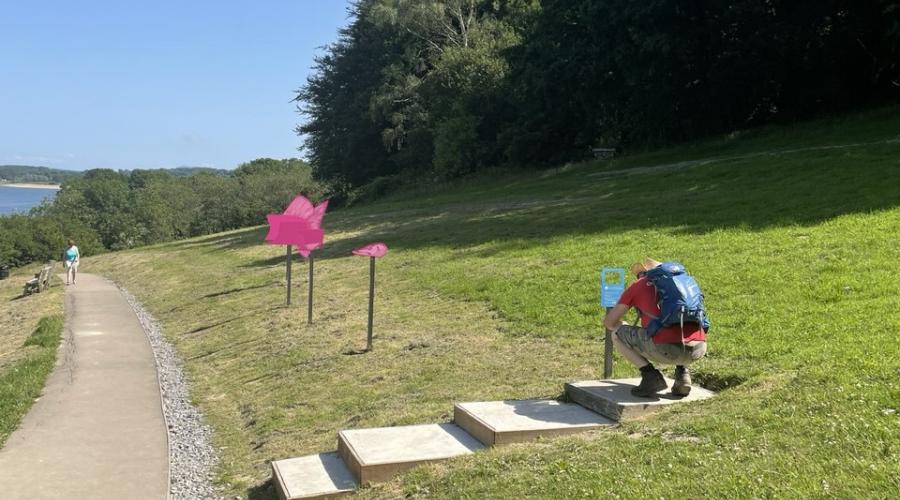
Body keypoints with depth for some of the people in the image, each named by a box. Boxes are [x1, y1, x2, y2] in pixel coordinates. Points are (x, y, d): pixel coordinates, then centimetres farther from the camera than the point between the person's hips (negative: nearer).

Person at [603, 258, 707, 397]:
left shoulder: (637, 286, 17)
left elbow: (609, 322, 19)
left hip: (667, 348, -5)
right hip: (699, 349, 5)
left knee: (617, 334, 18)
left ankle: (650, 376, 2)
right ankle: (682, 373, 17)